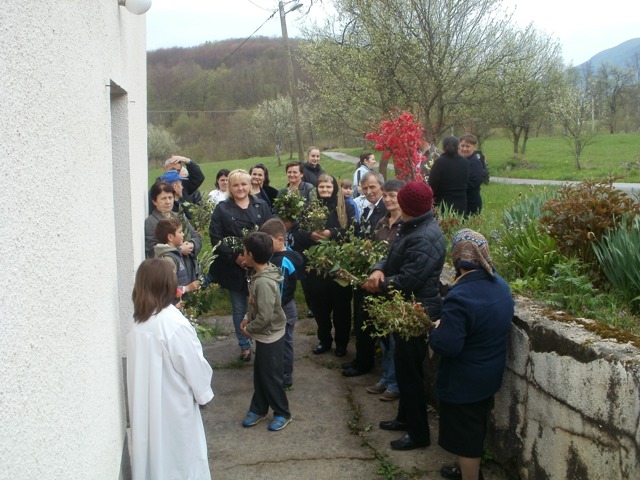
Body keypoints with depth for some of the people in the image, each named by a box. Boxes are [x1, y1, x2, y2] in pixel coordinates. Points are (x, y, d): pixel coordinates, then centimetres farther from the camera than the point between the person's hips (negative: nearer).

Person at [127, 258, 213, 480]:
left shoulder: (138, 323, -4)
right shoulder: (174, 323, -23)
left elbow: (142, 366, 1)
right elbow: (194, 366, -16)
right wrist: (203, 393, 0)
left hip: (147, 404, 6)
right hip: (175, 406, -6)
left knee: (153, 452, 19)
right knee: (181, 457, 11)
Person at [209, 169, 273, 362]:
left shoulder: (262, 206, 5)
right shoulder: (221, 209, 0)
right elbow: (216, 239, -6)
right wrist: (235, 257, -16)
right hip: (234, 268, 0)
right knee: (239, 309, 11)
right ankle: (245, 346, 26)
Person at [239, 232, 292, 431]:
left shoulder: (264, 282, -31)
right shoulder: (260, 274, -1)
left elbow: (265, 317, -29)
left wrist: (248, 329, -15)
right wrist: (247, 318, 5)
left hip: (270, 336, -9)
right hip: (264, 335, 9)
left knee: (271, 377, 7)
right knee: (259, 375, 20)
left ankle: (283, 414, 25)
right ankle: (258, 409, 36)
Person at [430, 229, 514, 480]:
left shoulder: (460, 297, -31)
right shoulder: (500, 284, -2)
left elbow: (446, 345, -32)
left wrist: (436, 329, -11)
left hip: (463, 381, -9)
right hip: (489, 375, 9)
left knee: (465, 436, 11)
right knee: (475, 430, 28)